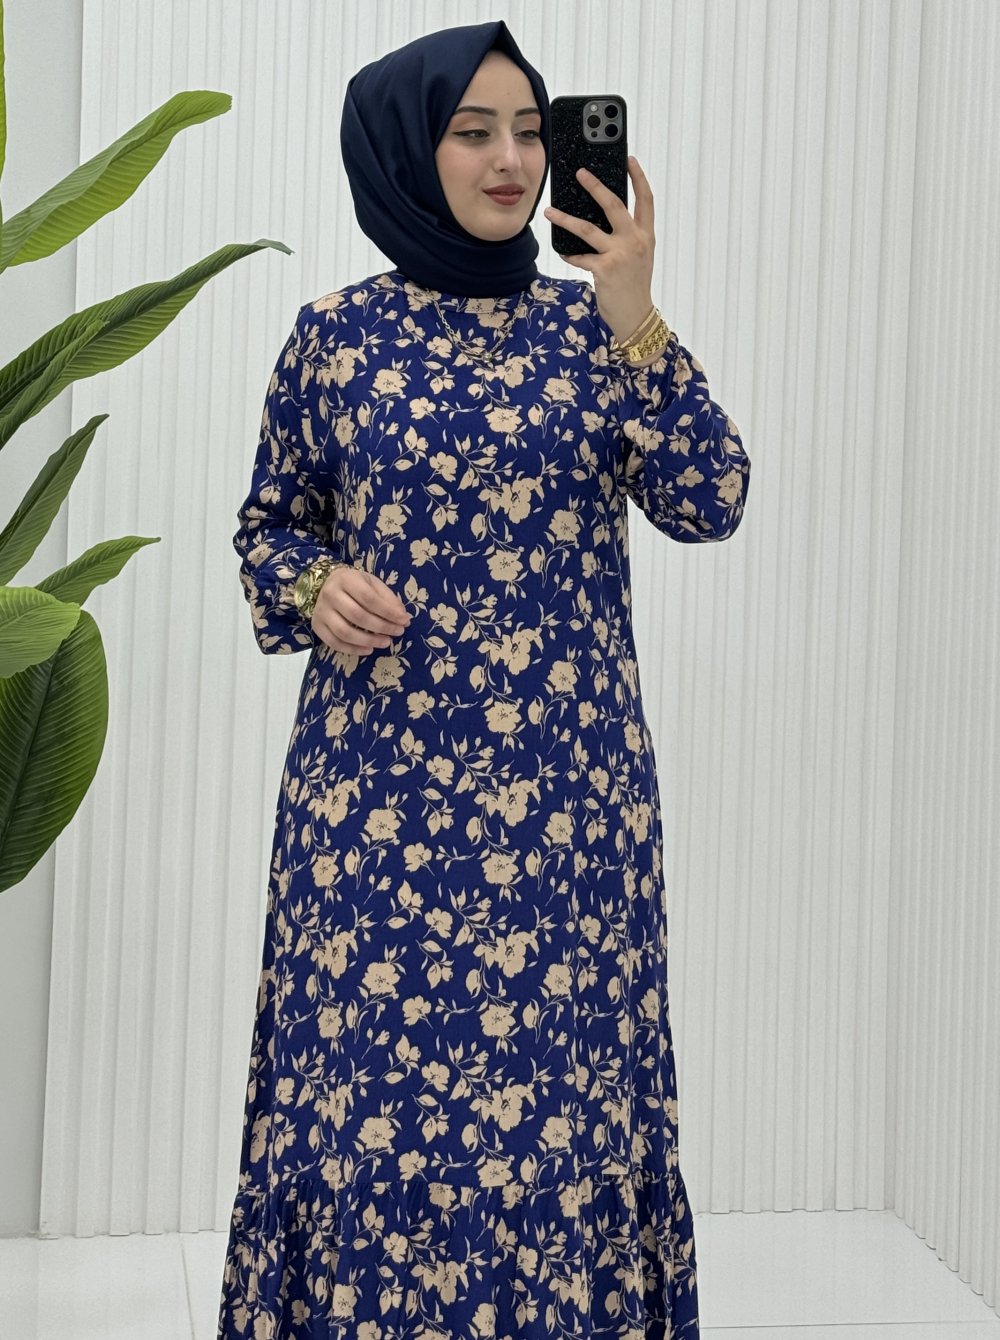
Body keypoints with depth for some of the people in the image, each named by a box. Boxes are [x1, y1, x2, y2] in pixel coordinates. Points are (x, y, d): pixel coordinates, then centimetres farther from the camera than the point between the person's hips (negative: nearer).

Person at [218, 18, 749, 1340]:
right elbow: (268, 526, 14)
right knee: (369, 1096, 0)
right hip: (379, 785, 0)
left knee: (560, 1096, 1)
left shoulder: (591, 325, 7)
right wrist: (312, 592, -7)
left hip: (570, 792, 1)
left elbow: (710, 505, -3)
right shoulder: (336, 335, 5)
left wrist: (637, 325, -12)